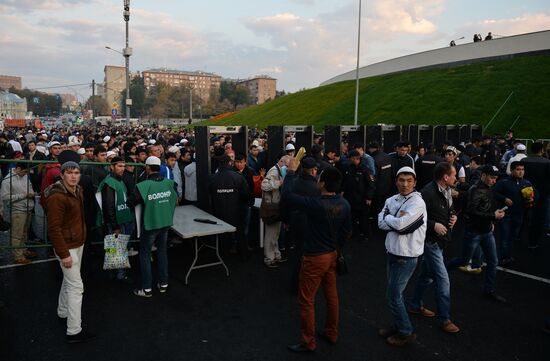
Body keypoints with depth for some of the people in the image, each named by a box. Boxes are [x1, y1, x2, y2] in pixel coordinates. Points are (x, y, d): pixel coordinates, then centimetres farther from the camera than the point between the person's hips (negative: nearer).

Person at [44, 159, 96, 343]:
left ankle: (63, 312, 41)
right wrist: (64, 254, -23)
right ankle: (74, 331, 3)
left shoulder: (77, 191, 6)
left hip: (78, 243, 9)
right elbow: (54, 228, -23)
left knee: (69, 281, 22)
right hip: (67, 247, -9)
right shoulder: (57, 196, -22)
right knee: (76, 286, -5)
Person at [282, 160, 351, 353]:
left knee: (306, 301, 7)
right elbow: (347, 231, 7)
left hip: (315, 257, -7)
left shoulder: (316, 204, -28)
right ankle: (331, 333, 36)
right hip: (332, 254, 8)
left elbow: (287, 195, -22)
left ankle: (308, 342, 19)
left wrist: (291, 171, -11)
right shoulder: (344, 204, -5)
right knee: (331, 295, 19)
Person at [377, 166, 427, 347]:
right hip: (393, 252, 7)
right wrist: (397, 221, -18)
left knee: (393, 296, 1)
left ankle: (406, 332, 20)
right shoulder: (391, 200, 3)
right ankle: (398, 326, 37)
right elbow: (381, 223, -5)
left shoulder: (417, 202, -18)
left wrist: (388, 218, -9)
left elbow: (400, 224, -27)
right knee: (395, 293, 19)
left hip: (407, 256, -7)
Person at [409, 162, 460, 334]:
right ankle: (444, 319, 9)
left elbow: (450, 209, 21)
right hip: (430, 241, -9)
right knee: (443, 280, -4)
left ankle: (416, 305, 37)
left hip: (441, 240, 9)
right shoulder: (428, 193, -24)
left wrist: (453, 216, 1)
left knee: (427, 275, 20)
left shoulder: (447, 191, 4)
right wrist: (434, 225, -24)